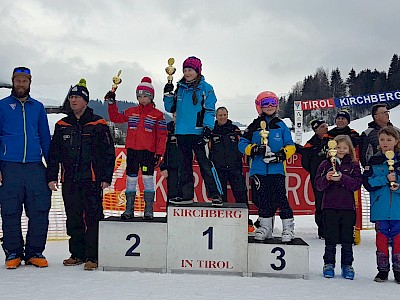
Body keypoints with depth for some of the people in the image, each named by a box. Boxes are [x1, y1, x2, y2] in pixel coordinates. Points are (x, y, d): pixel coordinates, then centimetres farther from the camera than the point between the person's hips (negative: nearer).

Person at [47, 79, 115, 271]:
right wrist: (52, 176, 9)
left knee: (93, 217, -7)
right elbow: (54, 153, 16)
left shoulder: (98, 124, 1)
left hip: (92, 179, -4)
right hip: (69, 181, 5)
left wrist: (106, 177, -7)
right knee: (73, 219, 9)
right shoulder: (62, 125, 13)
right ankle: (77, 254, 20)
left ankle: (93, 256, -1)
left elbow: (108, 152, -1)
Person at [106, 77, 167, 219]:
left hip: (148, 151, -3)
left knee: (148, 178, -3)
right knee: (131, 178, 6)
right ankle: (129, 210, 13)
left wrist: (159, 153, -6)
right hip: (132, 150, 3)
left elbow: (162, 135, -1)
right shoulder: (131, 112, 11)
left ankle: (149, 211, 4)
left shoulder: (157, 115, 1)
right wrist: (111, 103, 8)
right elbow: (115, 117, 18)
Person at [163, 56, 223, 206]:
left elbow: (210, 110, -6)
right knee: (184, 165, 12)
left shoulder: (205, 88, -2)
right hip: (181, 132, 6)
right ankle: (186, 195, 20)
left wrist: (208, 129, -16)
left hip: (198, 132, -6)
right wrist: (168, 94, 3)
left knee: (205, 164, -8)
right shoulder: (180, 88, 14)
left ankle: (216, 195, -1)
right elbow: (171, 108, 18)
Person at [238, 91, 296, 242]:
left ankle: (288, 227, 2)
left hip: (277, 169, -1)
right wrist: (254, 149, -13)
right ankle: (265, 227, 18)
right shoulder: (254, 126, 9)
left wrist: (281, 154, -11)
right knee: (263, 199, 6)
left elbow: (291, 146, 8)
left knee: (281, 198, -8)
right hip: (259, 169, 1)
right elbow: (242, 144, 5)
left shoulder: (281, 125, 9)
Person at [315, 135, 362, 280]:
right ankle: (329, 264, 16)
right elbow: (318, 185, 0)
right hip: (329, 207, 0)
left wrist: (341, 178, -20)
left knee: (347, 238, 6)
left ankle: (347, 265, 18)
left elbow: (357, 183, -7)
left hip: (348, 207, 0)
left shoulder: (354, 165, 7)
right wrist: (327, 178, -20)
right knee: (330, 238, 5)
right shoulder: (325, 164, 6)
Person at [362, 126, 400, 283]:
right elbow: (368, 183, -5)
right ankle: (383, 269, 17)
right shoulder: (373, 161, 5)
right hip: (380, 209, 0)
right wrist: (386, 179, -16)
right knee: (381, 237, 7)